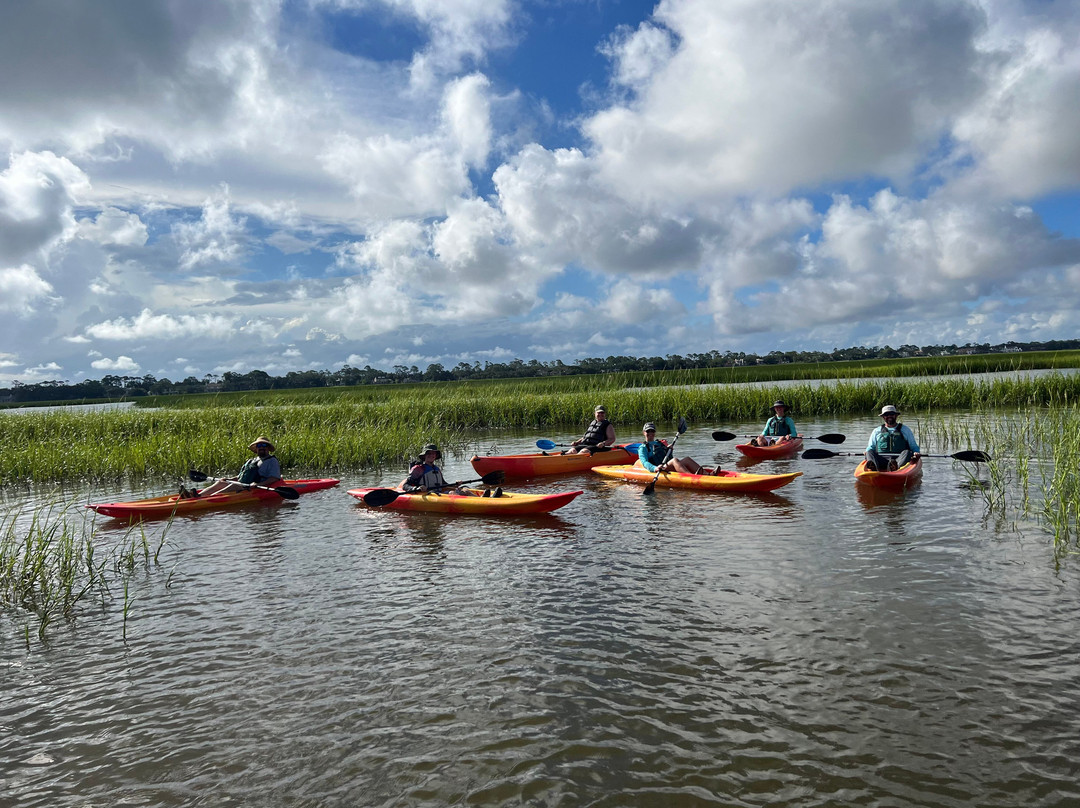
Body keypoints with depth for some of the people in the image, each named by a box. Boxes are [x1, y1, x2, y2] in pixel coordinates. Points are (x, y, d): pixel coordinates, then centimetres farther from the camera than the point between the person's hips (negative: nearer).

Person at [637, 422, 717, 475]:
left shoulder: (660, 443, 31)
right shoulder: (643, 448, 11)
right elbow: (645, 463, -8)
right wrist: (655, 468, -28)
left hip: (669, 468, 6)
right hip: (659, 471, -6)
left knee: (687, 460, -20)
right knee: (674, 460, -33)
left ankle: (708, 474, -40)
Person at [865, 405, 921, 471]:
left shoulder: (905, 430, 22)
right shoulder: (876, 431, 23)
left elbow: (914, 447, 21)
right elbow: (870, 448, 22)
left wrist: (916, 453, -2)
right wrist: (867, 453, -1)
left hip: (900, 458, -1)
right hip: (881, 460, 1)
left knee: (907, 452, -32)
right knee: (869, 453, -27)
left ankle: (896, 466, -64)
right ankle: (873, 465, -62)